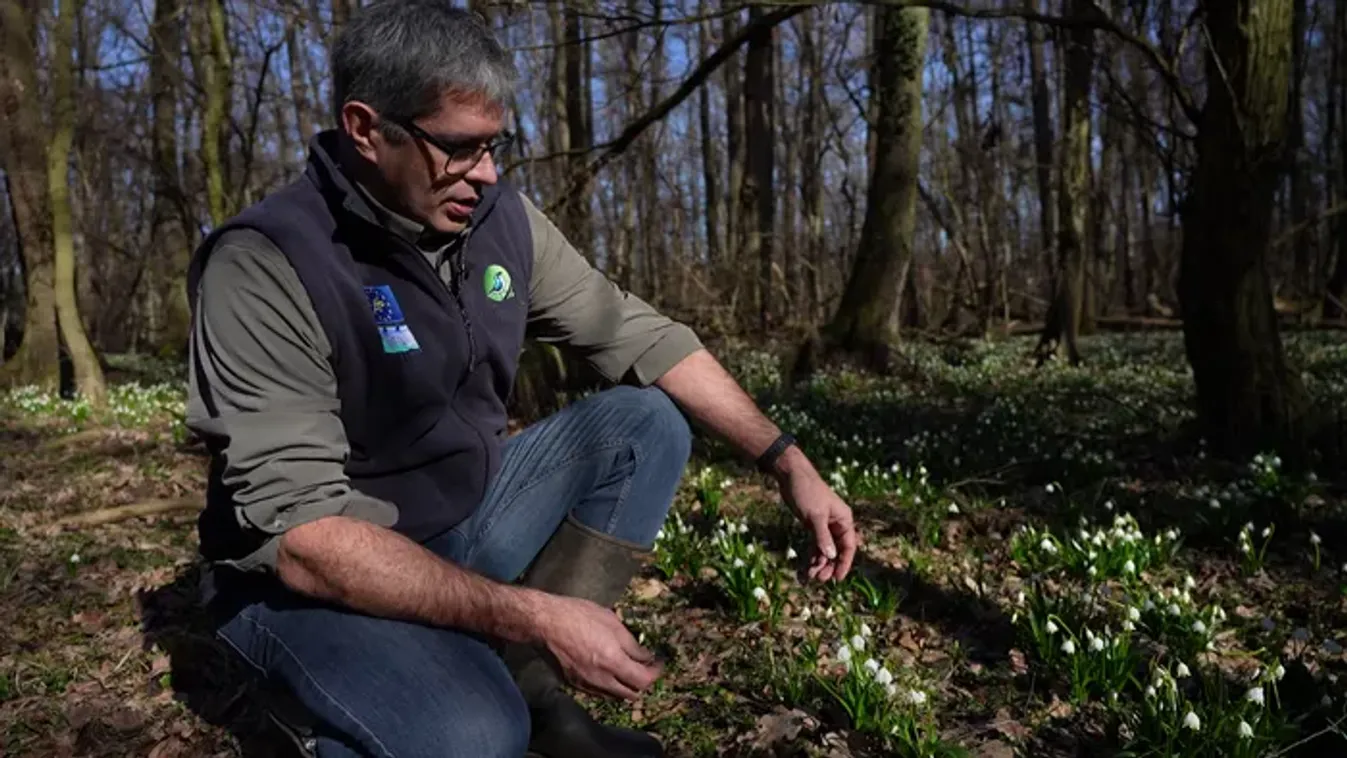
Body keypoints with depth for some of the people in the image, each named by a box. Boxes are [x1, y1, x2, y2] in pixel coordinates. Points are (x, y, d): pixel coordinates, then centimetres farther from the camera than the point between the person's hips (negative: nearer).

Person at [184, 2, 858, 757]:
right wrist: (535, 615, -33)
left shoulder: (500, 217, -6)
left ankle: (531, 686, -9)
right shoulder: (264, 265, -24)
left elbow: (642, 334, 1)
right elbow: (301, 535, -29)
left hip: (466, 523, 7)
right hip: (308, 576, -6)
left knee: (646, 423, -6)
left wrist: (789, 461, -6)